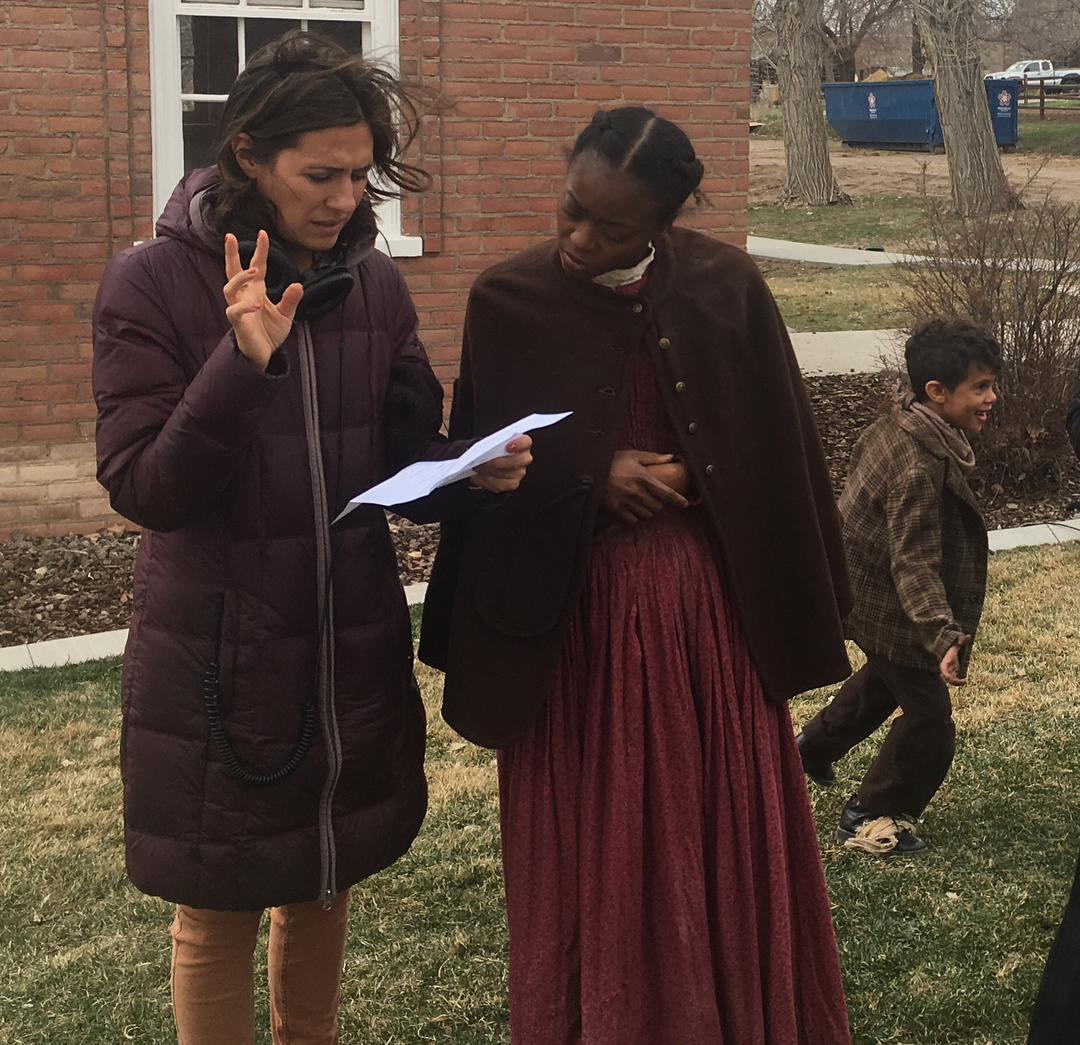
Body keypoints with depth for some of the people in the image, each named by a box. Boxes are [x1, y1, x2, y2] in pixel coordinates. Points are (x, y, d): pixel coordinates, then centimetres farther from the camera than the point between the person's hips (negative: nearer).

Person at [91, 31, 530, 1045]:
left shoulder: (374, 284, 1)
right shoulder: (155, 283, -12)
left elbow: (405, 458, 6)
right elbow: (142, 488, -17)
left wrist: (472, 471, -16)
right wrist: (242, 365, -31)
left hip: (353, 650, 4)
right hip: (219, 665, -4)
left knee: (322, 885, 20)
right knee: (218, 914, 10)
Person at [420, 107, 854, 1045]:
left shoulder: (726, 290, -4)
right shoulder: (509, 300, -4)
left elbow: (780, 459, 3)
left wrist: (798, 615, 5)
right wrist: (592, 476, -12)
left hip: (711, 613, 1)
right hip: (572, 621, 0)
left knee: (723, 844, 10)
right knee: (587, 860, 8)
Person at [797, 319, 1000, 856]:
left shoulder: (893, 428, -5)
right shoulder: (920, 469, -34)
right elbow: (915, 566, -36)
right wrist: (943, 635, -44)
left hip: (863, 586, 10)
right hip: (889, 608, -10)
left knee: (885, 679, 33)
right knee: (928, 718, 1)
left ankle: (815, 745, 52)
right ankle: (870, 817, 15)